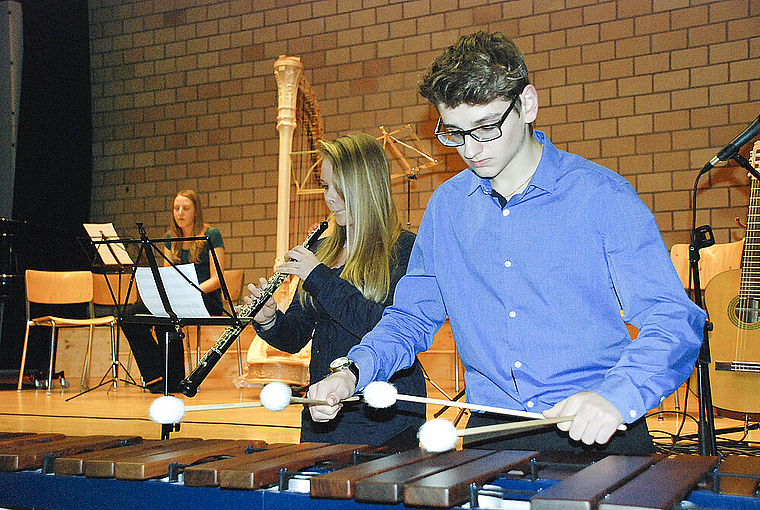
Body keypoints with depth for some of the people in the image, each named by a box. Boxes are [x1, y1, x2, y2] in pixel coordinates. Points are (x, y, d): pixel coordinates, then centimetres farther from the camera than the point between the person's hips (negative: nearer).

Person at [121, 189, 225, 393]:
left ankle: (173, 381, -23)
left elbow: (217, 279, -8)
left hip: (208, 300, -6)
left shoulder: (211, 235, -1)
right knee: (131, 318, -21)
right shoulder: (171, 239, 16)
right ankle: (156, 376, -17)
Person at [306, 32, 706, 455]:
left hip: (601, 438, -3)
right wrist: (353, 372, -2)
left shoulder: (602, 196, -4)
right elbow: (410, 319, 17)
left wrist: (617, 397, -26)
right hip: (493, 439, 3)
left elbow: (673, 321, -8)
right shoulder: (446, 207, 9)